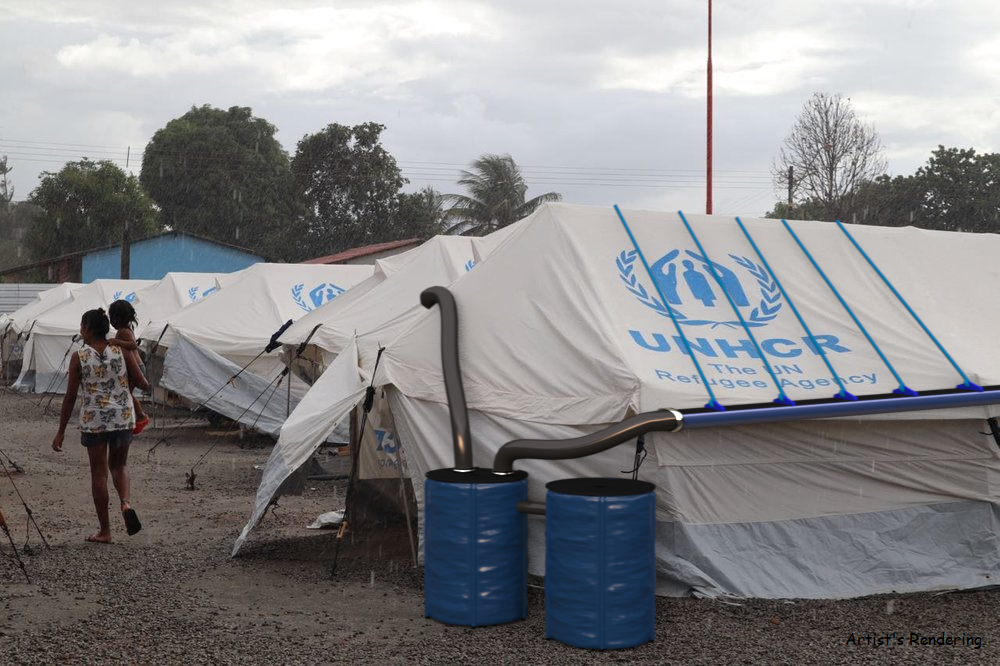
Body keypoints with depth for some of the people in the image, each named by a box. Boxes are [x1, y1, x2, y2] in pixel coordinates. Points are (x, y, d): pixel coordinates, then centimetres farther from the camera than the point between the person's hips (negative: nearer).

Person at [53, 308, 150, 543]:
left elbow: (70, 397, -4)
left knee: (99, 473, 8)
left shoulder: (78, 358, -7)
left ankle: (105, 531, 13)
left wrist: (61, 431, 3)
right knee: (119, 465, 22)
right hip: (123, 418, 2)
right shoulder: (122, 351, -2)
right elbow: (143, 385, -2)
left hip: (93, 420, -2)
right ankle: (126, 502, -7)